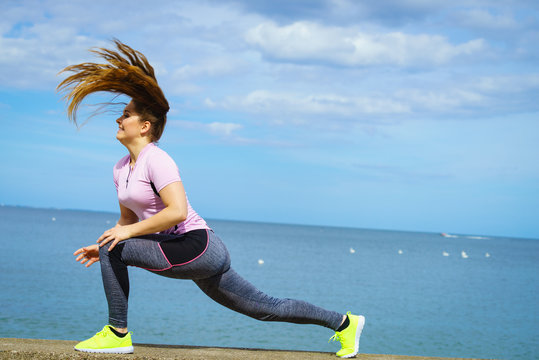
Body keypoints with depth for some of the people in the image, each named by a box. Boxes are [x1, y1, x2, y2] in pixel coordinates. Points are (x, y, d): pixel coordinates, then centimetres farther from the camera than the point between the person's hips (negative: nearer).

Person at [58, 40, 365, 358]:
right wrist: (103, 248, 8)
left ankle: (117, 334, -3)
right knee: (269, 309, 13)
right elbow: (128, 220, 22)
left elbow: (178, 212, -25)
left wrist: (128, 233, -19)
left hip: (198, 248, -9)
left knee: (114, 249, -13)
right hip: (198, 260, 9)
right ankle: (344, 323, 23)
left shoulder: (156, 159, -14)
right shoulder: (121, 169, 14)